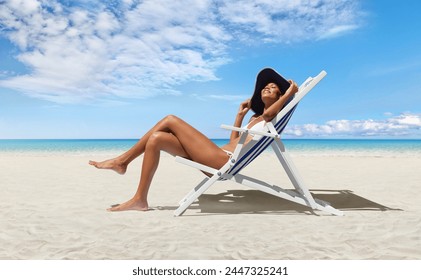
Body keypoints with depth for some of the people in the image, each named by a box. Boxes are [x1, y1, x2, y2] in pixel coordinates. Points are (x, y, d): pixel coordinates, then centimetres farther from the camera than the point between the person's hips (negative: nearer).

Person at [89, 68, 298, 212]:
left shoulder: (272, 115, 5)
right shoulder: (256, 117, 30)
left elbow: (268, 112, -22)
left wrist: (289, 93, -7)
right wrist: (241, 113, 32)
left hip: (227, 161, -9)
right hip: (220, 158, 9)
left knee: (170, 120, -13)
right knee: (157, 138, -1)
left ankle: (122, 160, -3)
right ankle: (139, 199, 0)